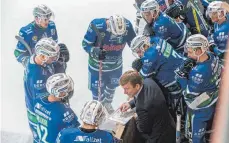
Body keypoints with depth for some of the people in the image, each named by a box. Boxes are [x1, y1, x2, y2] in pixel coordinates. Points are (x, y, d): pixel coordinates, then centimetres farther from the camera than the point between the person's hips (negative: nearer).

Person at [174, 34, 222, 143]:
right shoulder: (212, 57, -14)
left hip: (199, 109, -8)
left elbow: (189, 95, -29)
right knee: (208, 130, 32)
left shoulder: (199, 72, -39)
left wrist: (181, 75, -27)